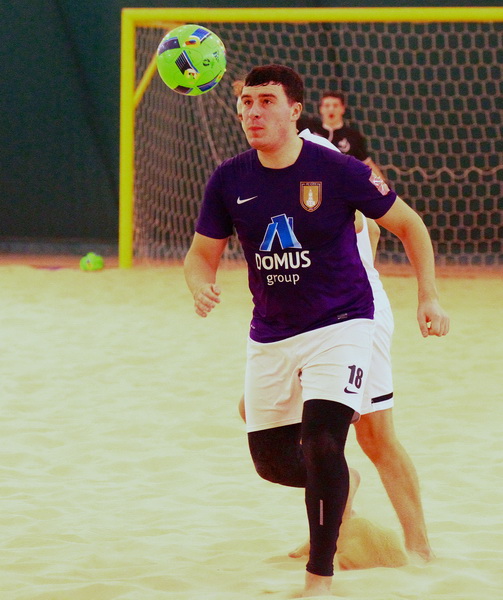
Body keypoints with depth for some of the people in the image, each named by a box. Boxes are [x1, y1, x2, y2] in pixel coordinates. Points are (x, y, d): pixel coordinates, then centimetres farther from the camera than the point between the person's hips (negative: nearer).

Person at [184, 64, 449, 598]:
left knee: (321, 444, -22)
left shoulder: (338, 172, -15)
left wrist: (428, 298, -9)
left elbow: (409, 226, -2)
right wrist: (201, 286, -20)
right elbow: (202, 254, 3)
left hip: (340, 324, -5)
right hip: (270, 334, 5)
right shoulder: (229, 181, -6)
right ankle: (337, 484, 45)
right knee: (271, 461, 10)